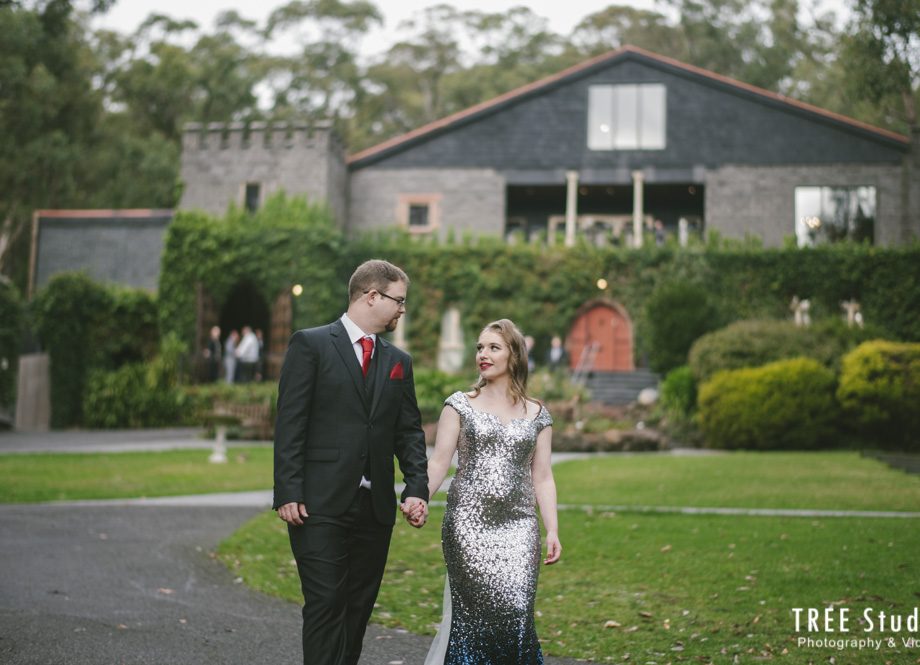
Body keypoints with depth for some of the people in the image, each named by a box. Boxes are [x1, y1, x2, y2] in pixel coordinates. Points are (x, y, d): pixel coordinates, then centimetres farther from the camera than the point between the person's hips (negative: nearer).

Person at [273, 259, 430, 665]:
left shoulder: (398, 361, 14)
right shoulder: (311, 345, -2)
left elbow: (409, 432, 12)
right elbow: (290, 423, -7)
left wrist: (417, 488, -2)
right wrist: (287, 493, -13)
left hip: (376, 508, 5)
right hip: (320, 506, -5)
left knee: (359, 608, 10)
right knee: (325, 605, -7)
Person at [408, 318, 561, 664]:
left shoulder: (537, 415, 10)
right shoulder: (460, 405, 6)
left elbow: (542, 478, 11)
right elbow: (439, 462, 0)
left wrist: (552, 530, 2)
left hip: (518, 527, 1)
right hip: (468, 523, -1)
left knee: (516, 612, -9)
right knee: (473, 609, -6)